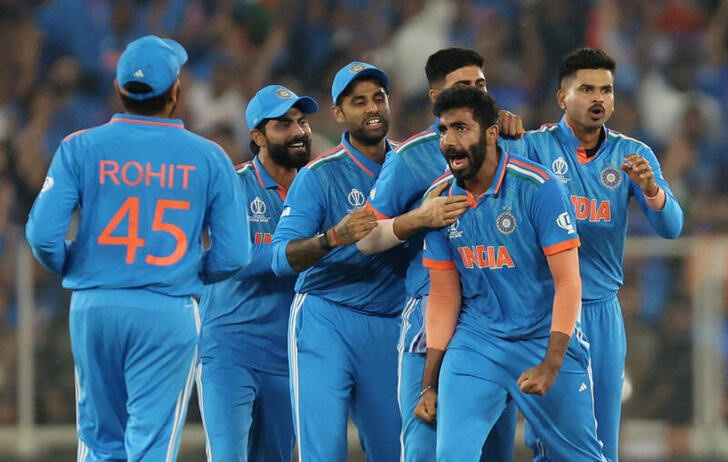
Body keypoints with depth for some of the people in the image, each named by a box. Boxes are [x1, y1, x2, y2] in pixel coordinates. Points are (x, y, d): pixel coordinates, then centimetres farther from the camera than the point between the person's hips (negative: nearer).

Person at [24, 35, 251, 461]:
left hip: (94, 308, 2)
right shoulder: (208, 158, -1)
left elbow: (43, 234, -9)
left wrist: (70, 269, 12)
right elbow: (234, 255, -3)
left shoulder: (81, 148, -1)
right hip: (170, 312, -2)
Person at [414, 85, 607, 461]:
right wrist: (430, 386, 4)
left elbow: (567, 281, -16)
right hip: (475, 342, 3)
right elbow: (443, 297, 6)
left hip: (545, 340, -3)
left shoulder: (537, 188, -14)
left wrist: (551, 366, -23)